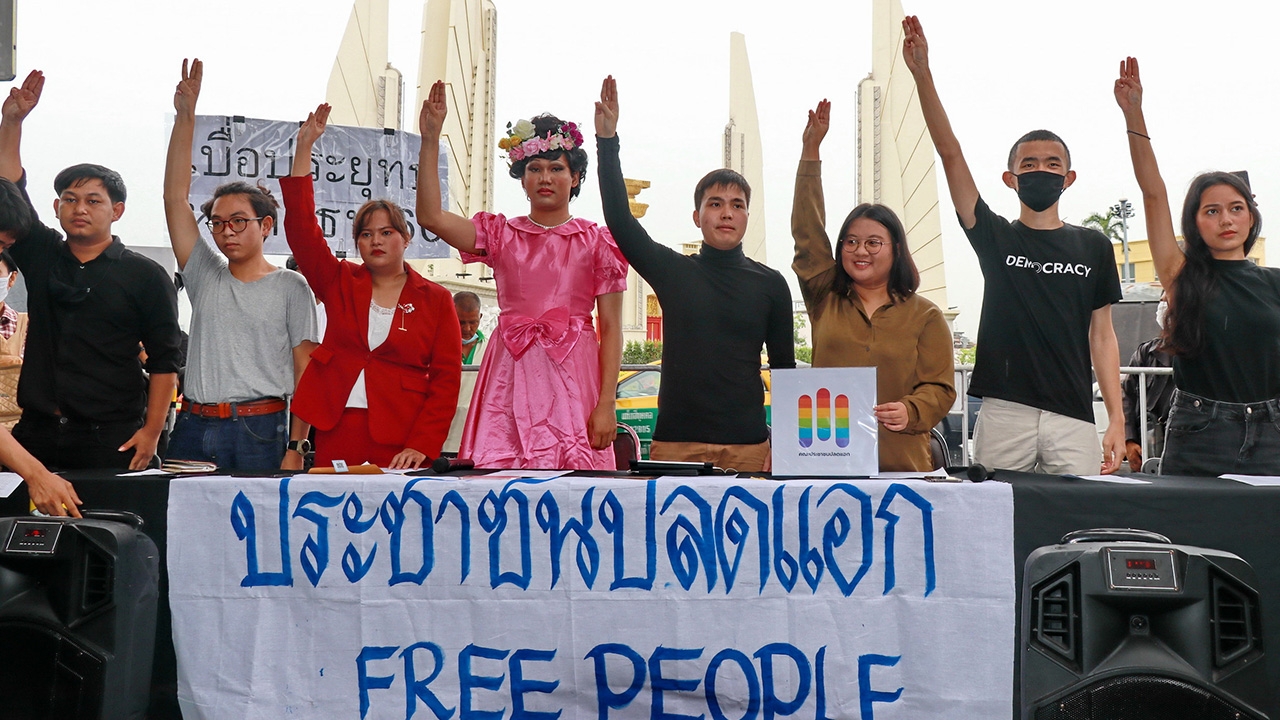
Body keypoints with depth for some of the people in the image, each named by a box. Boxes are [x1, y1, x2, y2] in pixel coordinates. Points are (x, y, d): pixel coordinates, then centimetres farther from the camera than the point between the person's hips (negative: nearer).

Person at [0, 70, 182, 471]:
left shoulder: (146, 276, 0)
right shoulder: (40, 257, 12)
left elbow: (165, 360, -2)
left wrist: (152, 430, -9)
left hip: (112, 438, -4)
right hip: (37, 433, 4)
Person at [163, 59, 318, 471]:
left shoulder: (291, 287, 3)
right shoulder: (205, 275, 13)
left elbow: (305, 372, 0)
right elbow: (175, 197, 7)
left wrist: (295, 447, -9)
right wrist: (185, 117, 0)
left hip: (260, 430, -3)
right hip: (193, 427, 3)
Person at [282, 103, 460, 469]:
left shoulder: (435, 299, 4)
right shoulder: (339, 282, 12)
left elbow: (446, 379, 0)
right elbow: (301, 229, 1)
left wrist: (421, 446, -12)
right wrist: (304, 147, -2)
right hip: (334, 431, 2)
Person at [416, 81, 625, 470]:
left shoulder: (597, 241, 6)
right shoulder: (501, 234, 12)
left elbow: (611, 328, 1)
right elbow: (431, 216, -2)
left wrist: (606, 405, -7)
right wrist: (430, 140, -7)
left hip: (573, 380, -1)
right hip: (510, 380, 2)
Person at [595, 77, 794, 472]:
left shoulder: (770, 283, 7)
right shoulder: (673, 271, 7)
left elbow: (784, 366, 11)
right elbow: (619, 220, -3)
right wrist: (607, 140, -10)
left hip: (747, 445, 0)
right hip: (675, 440, 0)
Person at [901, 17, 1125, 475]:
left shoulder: (1093, 247, 12)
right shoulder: (995, 237, 8)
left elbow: (1102, 336, 11)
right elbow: (950, 154, -1)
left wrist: (1116, 418, 1)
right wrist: (922, 75, -10)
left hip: (1072, 419, 1)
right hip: (1003, 413, -1)